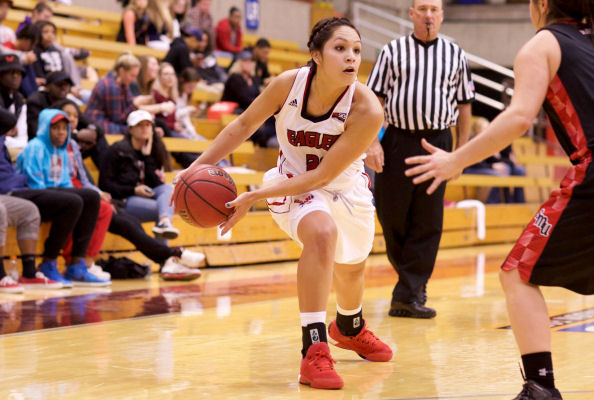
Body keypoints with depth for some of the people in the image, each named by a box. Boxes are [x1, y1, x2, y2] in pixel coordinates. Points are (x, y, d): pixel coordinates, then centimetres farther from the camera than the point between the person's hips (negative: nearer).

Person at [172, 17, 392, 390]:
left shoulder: (366, 110, -32)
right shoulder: (288, 84, -25)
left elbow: (323, 176, -31)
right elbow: (245, 124, -6)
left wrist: (253, 198, -35)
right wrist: (199, 166, -14)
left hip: (346, 188, 2)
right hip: (293, 183, -1)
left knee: (351, 270, 23)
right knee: (323, 232, -33)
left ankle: (350, 328, 59)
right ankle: (315, 349, -31)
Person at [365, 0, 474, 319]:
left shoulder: (455, 56, 10)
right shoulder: (393, 51, 6)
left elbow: (463, 106, 13)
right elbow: (375, 99, 4)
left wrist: (460, 151, 7)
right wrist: (372, 142, -7)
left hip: (437, 143, 0)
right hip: (397, 141, 0)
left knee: (428, 223, -4)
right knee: (391, 217, 3)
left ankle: (409, 295, -1)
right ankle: (412, 278, 24)